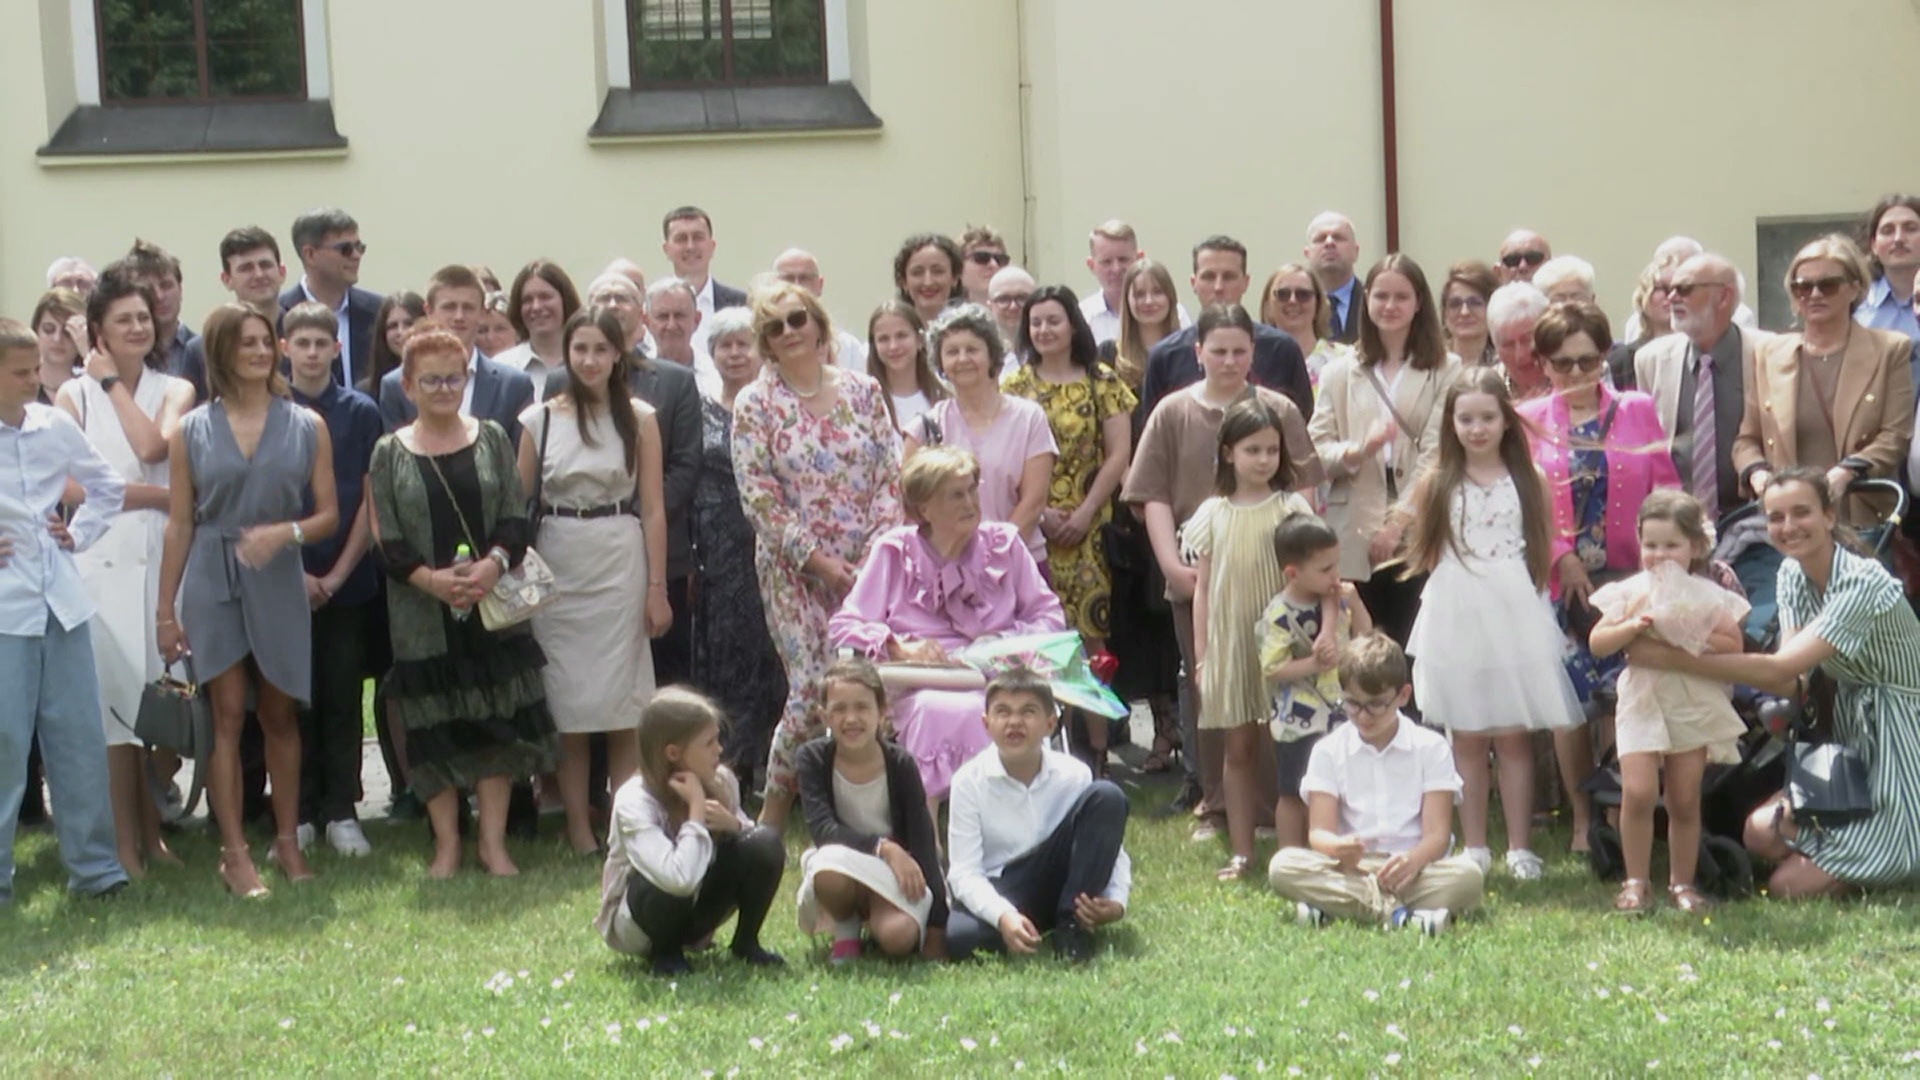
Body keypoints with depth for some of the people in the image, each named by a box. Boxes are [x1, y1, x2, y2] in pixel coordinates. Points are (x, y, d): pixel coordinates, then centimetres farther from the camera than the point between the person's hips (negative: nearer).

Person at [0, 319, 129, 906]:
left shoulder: (55, 426, 4)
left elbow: (109, 485, 19)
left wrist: (81, 533, 7)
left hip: (61, 601, 4)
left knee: (80, 735, 7)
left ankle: (94, 865, 15)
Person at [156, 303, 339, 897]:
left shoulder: (307, 427, 3)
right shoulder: (191, 431, 2)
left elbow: (329, 514, 3)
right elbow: (179, 524, 3)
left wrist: (287, 531, -18)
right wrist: (165, 609, 1)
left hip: (278, 581, 1)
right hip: (212, 582, -1)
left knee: (279, 714, 8)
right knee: (228, 715, -3)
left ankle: (288, 840, 18)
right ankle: (234, 852, -1)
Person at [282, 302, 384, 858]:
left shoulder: (361, 413, 2)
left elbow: (370, 500, 1)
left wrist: (339, 574, -6)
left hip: (349, 583, 0)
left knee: (343, 701, 3)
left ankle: (341, 812, 9)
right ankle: (298, 814, 10)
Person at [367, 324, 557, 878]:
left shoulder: (492, 439, 7)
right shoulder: (389, 453, 3)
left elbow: (516, 518, 1)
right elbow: (386, 541, -2)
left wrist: (493, 564, -17)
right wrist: (430, 578, -17)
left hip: (492, 605, 1)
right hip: (422, 611, -1)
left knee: (497, 722, 2)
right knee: (435, 729, 2)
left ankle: (493, 839, 9)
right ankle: (446, 843, 12)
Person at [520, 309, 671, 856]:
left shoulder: (639, 419, 4)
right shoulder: (538, 420, 4)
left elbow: (653, 508, 3)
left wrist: (657, 587, -1)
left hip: (620, 563, 0)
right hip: (557, 567, 0)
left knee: (623, 705, -1)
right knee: (567, 704, 2)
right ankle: (579, 827, 8)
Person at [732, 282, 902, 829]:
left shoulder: (862, 391, 7)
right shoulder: (755, 405, -1)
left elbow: (891, 475, 5)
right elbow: (759, 499, -6)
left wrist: (880, 548, -8)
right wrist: (819, 560, -11)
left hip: (868, 565, 3)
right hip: (795, 571, -3)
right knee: (812, 690, -9)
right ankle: (772, 817, 6)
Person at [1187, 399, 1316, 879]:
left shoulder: (1291, 509, -1)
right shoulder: (1213, 515, 5)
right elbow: (1202, 587, 8)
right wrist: (1201, 655, 5)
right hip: (1230, 645, 2)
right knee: (1238, 749, 8)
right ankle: (1242, 851, 14)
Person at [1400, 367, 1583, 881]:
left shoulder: (1529, 480, 4)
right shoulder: (1436, 483, 4)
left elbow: (1546, 552, 4)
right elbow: (1421, 555, 5)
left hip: (1515, 619, -1)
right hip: (1455, 621, 1)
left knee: (1513, 737, 3)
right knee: (1466, 738, 5)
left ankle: (1520, 847, 10)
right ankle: (1473, 848, 12)